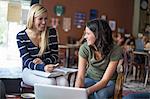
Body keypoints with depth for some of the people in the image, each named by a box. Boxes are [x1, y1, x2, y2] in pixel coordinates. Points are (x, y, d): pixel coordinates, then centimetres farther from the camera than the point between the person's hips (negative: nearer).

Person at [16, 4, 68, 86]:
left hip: (49, 69, 3)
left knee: (63, 82, -30)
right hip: (30, 71, -2)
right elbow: (27, 61, -13)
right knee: (50, 82, -33)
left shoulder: (51, 32, 2)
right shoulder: (21, 36, -6)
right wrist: (43, 67, -33)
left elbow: (55, 56, 4)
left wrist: (43, 62, -18)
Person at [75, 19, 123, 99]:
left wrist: (88, 91, -44)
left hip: (108, 82, -1)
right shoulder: (84, 48, -18)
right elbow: (80, 76, -20)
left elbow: (105, 80, -26)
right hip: (90, 78, 2)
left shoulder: (115, 50, -24)